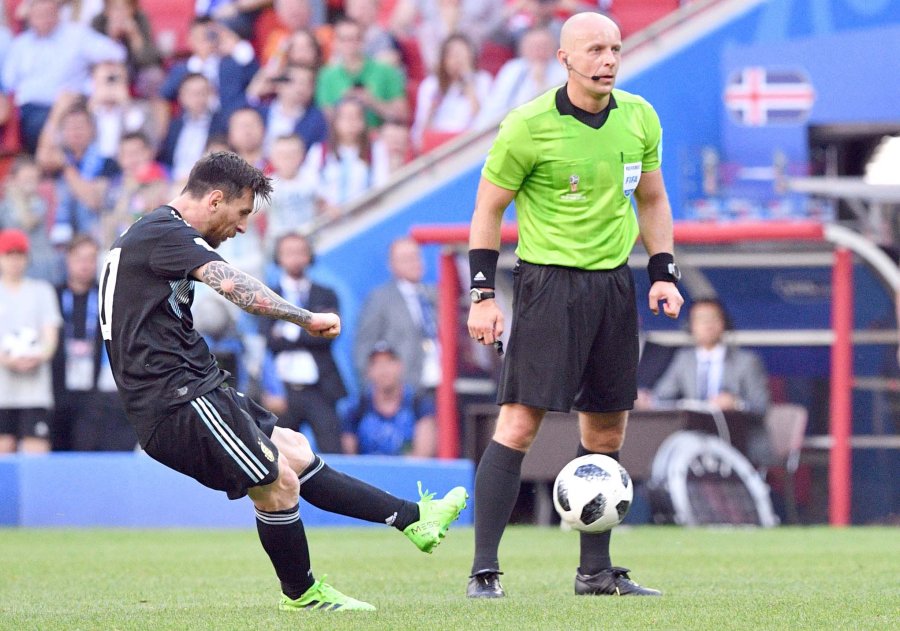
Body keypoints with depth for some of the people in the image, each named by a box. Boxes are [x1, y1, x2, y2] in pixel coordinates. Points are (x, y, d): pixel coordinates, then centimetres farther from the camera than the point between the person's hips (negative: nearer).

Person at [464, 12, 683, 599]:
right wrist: (483, 295, -7)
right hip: (549, 280, -5)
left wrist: (664, 274, 8)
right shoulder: (529, 126, -10)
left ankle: (596, 570, 20)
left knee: (607, 430, 10)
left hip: (615, 283, 5)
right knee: (520, 422, -12)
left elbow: (652, 201, 18)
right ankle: (484, 571, -11)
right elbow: (489, 208, -2)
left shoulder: (639, 118, 5)